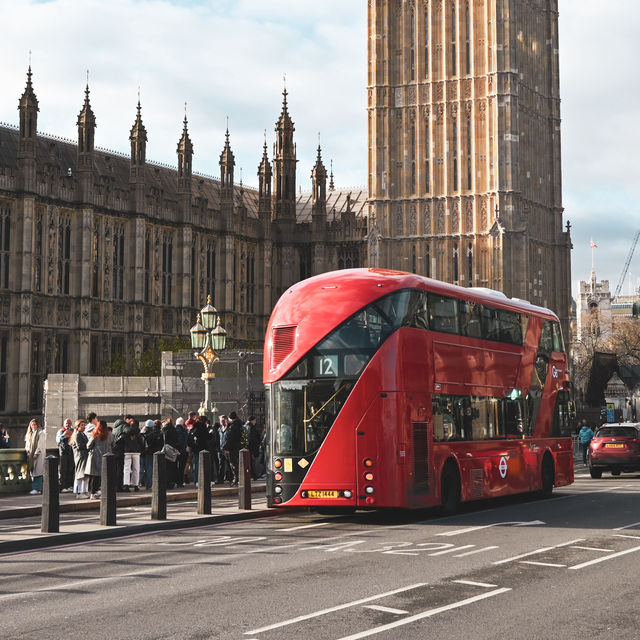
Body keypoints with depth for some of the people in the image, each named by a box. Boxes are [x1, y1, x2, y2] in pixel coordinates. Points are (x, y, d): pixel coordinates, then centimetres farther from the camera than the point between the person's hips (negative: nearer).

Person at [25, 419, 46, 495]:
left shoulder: (40, 433, -4)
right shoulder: (30, 433, 19)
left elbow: (40, 444, -11)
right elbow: (27, 443, 19)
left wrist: (36, 453, -16)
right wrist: (28, 451, 2)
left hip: (39, 454, -7)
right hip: (31, 454, 7)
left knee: (38, 471, -12)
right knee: (32, 472, 4)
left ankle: (38, 489, -14)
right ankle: (34, 488, 7)